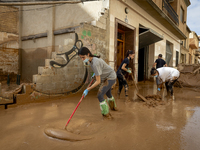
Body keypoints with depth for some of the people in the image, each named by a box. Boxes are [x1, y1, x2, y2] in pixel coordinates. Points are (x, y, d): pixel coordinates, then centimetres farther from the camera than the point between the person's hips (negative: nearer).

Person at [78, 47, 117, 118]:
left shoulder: (95, 64, -36)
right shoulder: (91, 60, -8)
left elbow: (98, 81, -33)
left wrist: (87, 89, -29)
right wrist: (95, 73, 14)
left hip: (110, 77, -10)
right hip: (107, 77, 10)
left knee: (100, 95, -11)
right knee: (108, 93, 28)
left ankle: (106, 114, 3)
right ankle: (113, 107, 53)